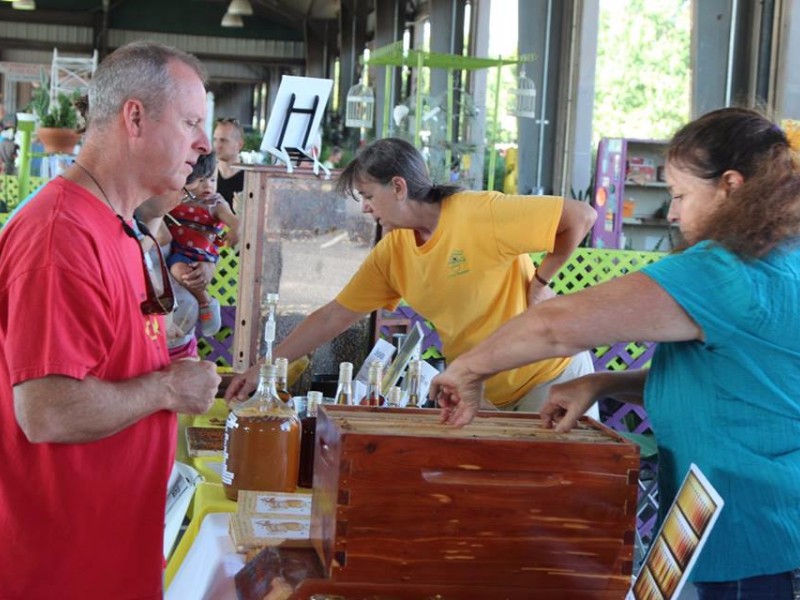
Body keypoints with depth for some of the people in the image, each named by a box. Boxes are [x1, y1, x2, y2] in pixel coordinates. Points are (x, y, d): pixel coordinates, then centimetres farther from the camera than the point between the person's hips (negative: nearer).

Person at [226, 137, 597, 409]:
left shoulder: (482, 215, -21)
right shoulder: (392, 252, -1)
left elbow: (581, 216, -18)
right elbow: (333, 318, 4)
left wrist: (540, 281, -15)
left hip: (552, 373, -6)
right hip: (491, 395, 6)